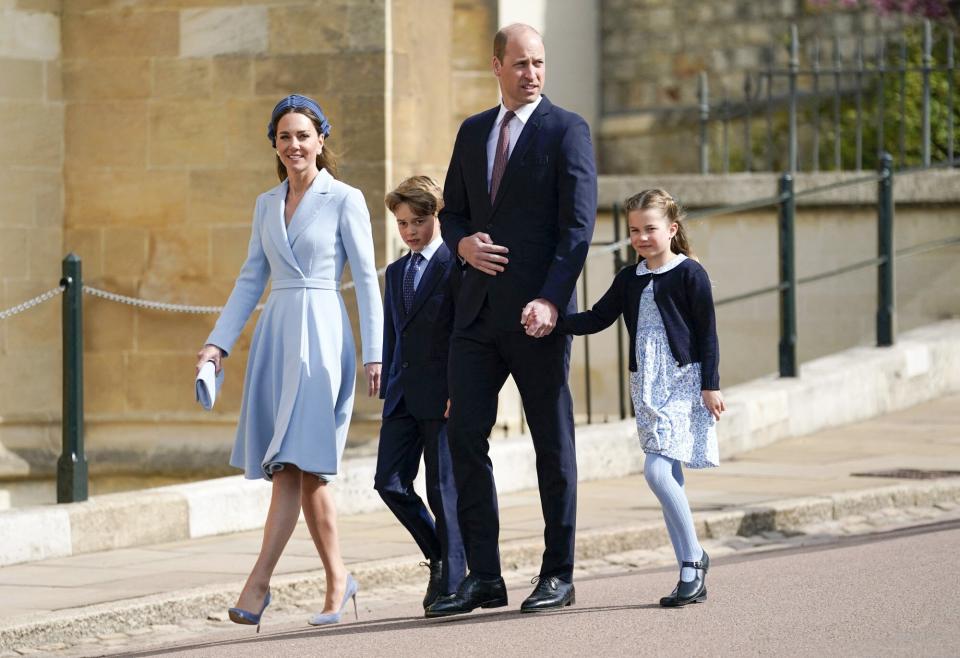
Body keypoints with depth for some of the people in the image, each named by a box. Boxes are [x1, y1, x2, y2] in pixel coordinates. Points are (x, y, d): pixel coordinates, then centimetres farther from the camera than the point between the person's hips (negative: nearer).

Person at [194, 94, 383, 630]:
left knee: (295, 464, -12)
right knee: (299, 470, 4)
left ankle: (259, 582, -16)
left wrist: (375, 353, -8)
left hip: (321, 336, -6)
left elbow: (366, 280, -3)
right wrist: (220, 342, 7)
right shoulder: (267, 205, 15)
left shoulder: (345, 200, -1)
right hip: (275, 336, 6)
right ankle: (338, 581, 12)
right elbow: (251, 280, 16)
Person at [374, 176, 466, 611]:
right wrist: (387, 389, 14)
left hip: (442, 393, -7)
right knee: (390, 482, 1)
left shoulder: (455, 265, -5)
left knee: (443, 488, -2)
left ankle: (451, 580, 5)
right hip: (402, 395, 7)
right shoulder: (396, 273, 17)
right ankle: (440, 554, 19)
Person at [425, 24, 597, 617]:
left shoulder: (567, 131, -3)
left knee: (553, 444, 2)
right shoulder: (473, 132, 14)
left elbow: (579, 225, -10)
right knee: (466, 436, -1)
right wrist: (463, 243, -3)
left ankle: (559, 575, 10)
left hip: (537, 313, -5)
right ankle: (483, 577, 3)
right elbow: (452, 211, 21)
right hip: (478, 311, 5)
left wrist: (551, 300, -21)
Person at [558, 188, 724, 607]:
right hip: (646, 385, 7)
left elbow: (707, 332, -6)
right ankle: (692, 566, 12)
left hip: (683, 382, -7)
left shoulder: (689, 274, -5)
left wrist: (710, 384, -9)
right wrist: (555, 322, -3)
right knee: (669, 477, 6)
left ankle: (692, 558, -8)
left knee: (656, 469, -18)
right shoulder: (629, 279, 12)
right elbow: (598, 318, 12)